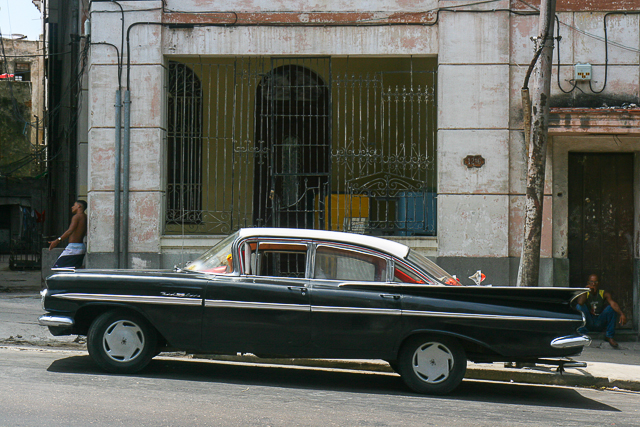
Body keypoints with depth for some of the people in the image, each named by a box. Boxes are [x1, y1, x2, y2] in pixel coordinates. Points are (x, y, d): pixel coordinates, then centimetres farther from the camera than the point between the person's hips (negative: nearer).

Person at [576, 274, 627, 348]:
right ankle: (582, 333, -17)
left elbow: (613, 303, -22)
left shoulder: (604, 294, -2)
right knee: (580, 307, -24)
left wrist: (621, 314, -39)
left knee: (611, 308, -21)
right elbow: (580, 302, -28)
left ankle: (609, 336, -9)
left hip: (600, 323, 1)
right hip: (588, 324, -1)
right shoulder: (585, 294, -4)